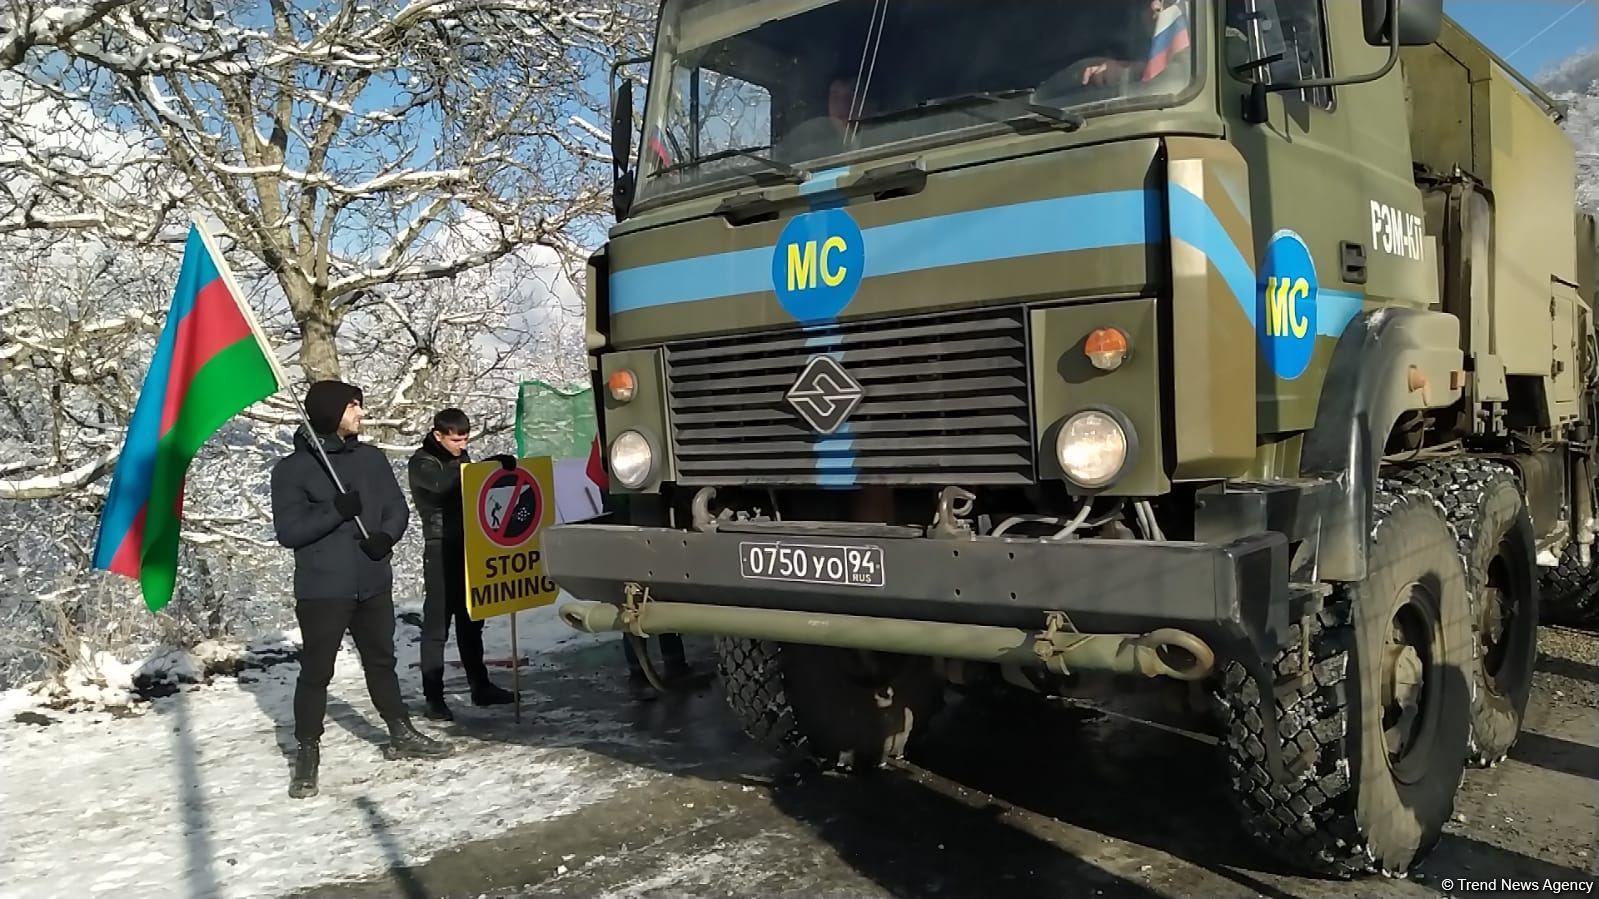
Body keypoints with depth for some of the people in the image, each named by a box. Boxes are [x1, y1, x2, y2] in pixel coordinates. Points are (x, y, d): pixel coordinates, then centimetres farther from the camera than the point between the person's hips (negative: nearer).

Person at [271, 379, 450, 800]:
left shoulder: (372, 458, 7)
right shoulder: (292, 468, -8)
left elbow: (398, 508, 9)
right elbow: (288, 530, -12)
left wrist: (386, 536, -12)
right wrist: (336, 511, -24)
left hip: (374, 583, 5)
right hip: (322, 589, -5)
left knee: (382, 661, 17)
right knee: (316, 671, 0)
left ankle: (401, 733, 30)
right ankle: (307, 753, 14)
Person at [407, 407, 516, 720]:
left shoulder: (461, 458, 12)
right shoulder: (421, 463, -9)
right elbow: (444, 484, -30)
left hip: (468, 546, 7)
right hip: (441, 551, -7)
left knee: (471, 622, 13)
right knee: (437, 626, -5)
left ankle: (481, 687, 21)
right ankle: (433, 698, -2)